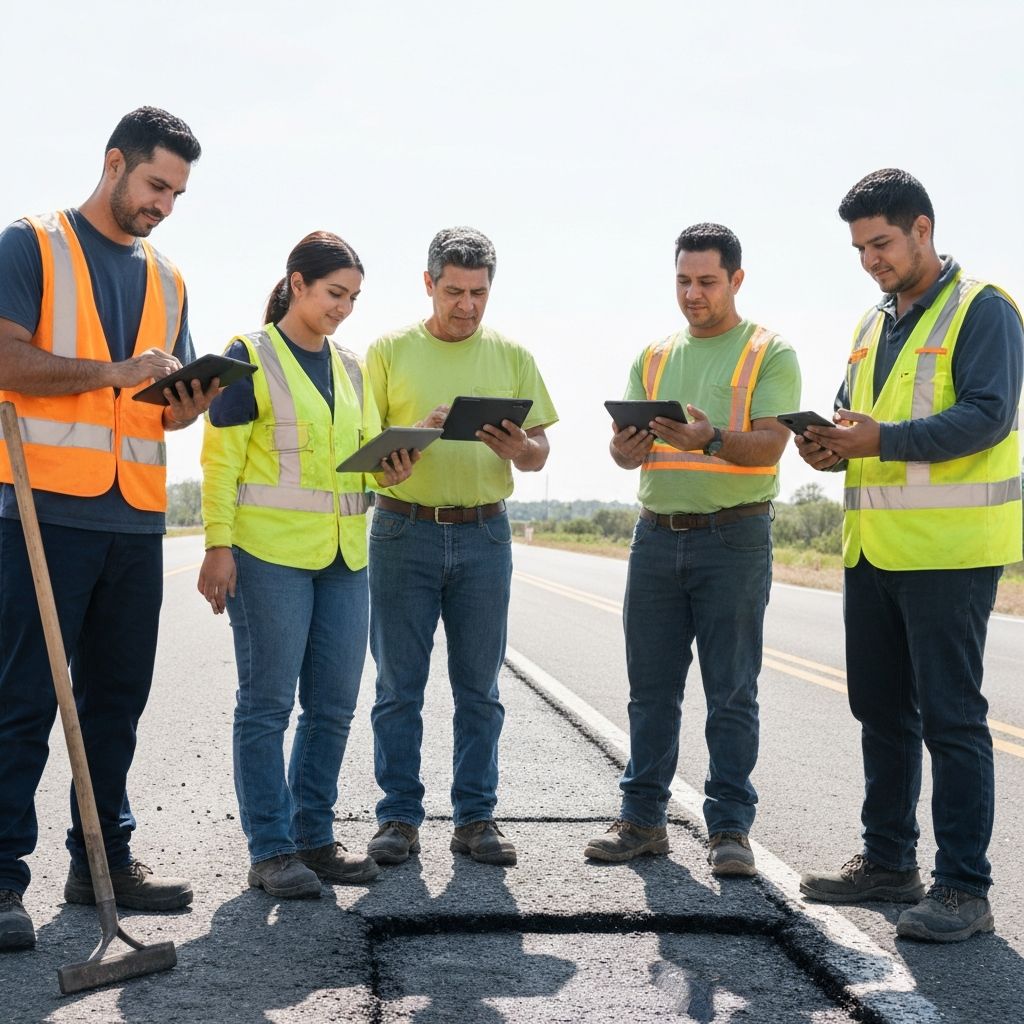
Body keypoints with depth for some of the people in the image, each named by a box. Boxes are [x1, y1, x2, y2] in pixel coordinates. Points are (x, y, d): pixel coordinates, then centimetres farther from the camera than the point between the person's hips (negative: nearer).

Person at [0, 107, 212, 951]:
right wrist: (115, 373, -18)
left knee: (118, 698, 10)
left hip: (136, 517, 6)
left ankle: (104, 857, 19)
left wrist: (189, 404, -3)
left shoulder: (167, 280, 19)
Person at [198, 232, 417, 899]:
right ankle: (271, 850, 4)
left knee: (335, 703, 7)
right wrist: (218, 547, -13)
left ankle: (314, 837, 18)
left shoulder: (351, 368, 16)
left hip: (345, 551, 6)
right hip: (270, 550, -6)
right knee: (268, 704, -2)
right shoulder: (251, 357, -2)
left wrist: (390, 470, -3)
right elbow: (221, 458, -6)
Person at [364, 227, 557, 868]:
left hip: (484, 533, 2)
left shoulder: (511, 356, 9)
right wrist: (418, 433, -17)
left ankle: (476, 817, 13)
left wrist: (520, 448, -15)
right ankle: (400, 818, 10)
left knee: (479, 689, 5)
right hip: (404, 531, -1)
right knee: (399, 686, 1)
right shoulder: (390, 351, 4)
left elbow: (539, 455, 9)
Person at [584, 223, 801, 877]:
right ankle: (643, 818, 16)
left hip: (734, 538, -4)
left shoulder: (769, 353, 1)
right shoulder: (654, 357, 15)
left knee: (732, 693, 0)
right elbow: (631, 452, 9)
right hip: (657, 534, 5)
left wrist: (713, 440, -30)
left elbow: (770, 443, -12)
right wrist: (625, 447, -15)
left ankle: (730, 828, 7)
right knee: (651, 689, 7)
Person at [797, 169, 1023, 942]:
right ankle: (889, 861, 26)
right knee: (880, 709, 14)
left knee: (951, 717, -6)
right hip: (872, 549, 8)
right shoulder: (874, 325, 18)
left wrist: (884, 439, -26)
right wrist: (832, 445, 1)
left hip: (948, 551, -8)